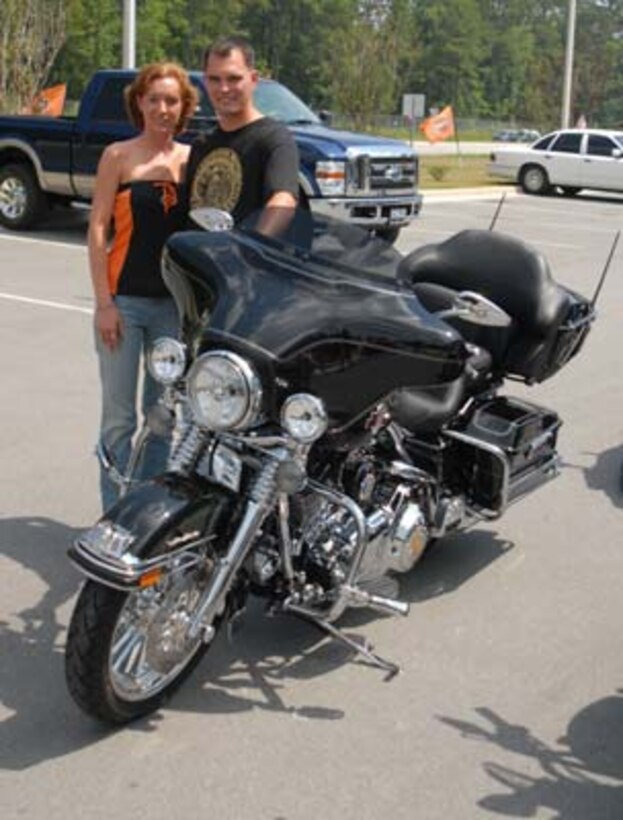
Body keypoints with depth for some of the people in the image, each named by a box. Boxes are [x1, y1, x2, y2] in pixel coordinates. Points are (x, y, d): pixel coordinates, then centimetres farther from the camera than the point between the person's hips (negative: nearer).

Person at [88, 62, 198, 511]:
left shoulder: (192, 158, 7)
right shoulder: (119, 156, -2)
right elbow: (98, 229, -5)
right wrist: (103, 302, -11)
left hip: (174, 303, 4)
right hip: (125, 300, -3)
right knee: (119, 417, 0)